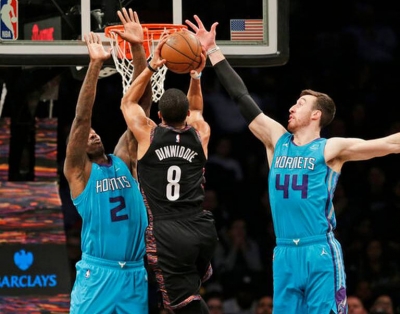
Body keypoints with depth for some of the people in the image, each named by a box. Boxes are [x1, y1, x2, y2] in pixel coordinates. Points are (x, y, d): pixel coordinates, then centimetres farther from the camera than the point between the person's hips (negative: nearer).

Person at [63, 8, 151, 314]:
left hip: (136, 273, 5)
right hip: (97, 274, -5)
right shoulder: (78, 171, 2)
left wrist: (138, 49, -2)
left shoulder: (124, 160, 12)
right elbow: (81, 118, -11)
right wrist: (95, 65, -20)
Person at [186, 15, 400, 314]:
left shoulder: (331, 148, -1)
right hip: (285, 254, 5)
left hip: (321, 254, -5)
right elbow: (242, 97, 14)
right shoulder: (277, 140, 12)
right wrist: (213, 50, 14)